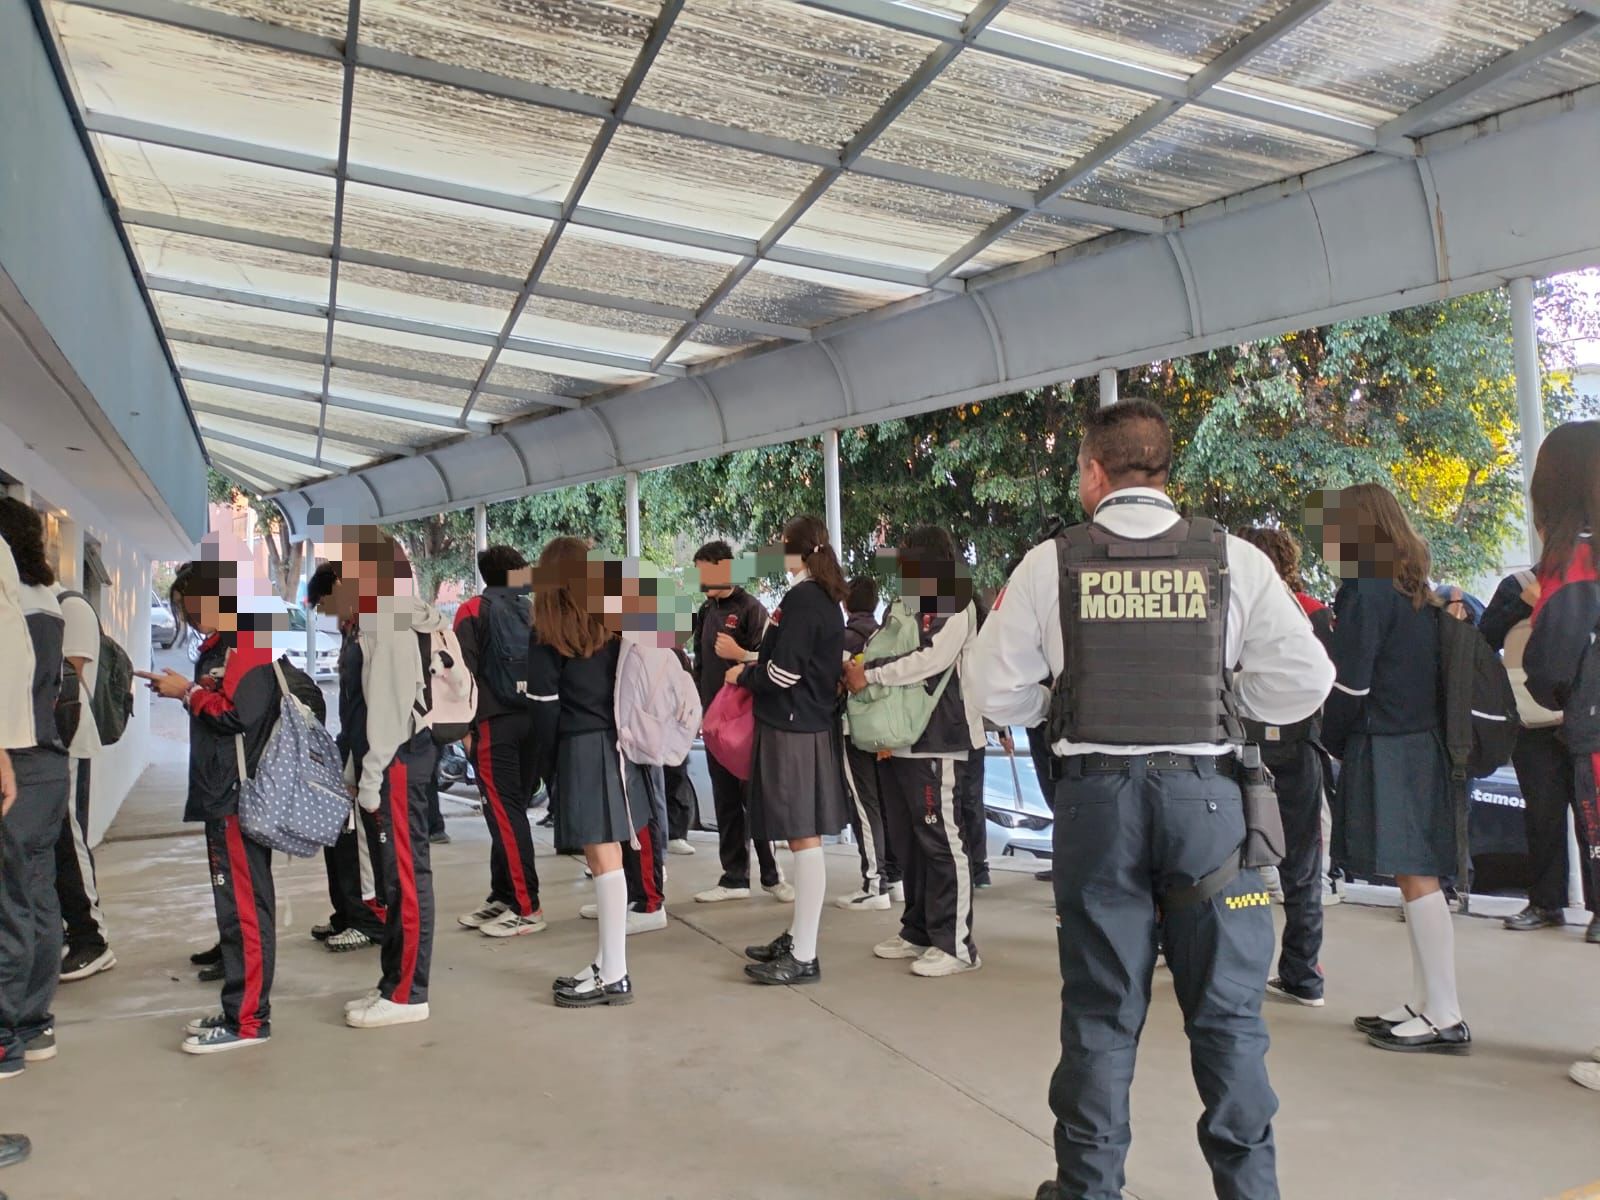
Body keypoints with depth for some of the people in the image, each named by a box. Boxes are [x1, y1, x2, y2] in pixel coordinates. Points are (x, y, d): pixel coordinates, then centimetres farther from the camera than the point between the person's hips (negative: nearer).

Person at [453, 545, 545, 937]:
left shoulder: (473, 610, 1)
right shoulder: (532, 609, 14)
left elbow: (465, 671, -8)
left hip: (495, 722, -5)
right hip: (532, 718, 6)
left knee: (503, 813, -5)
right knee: (512, 810, 11)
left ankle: (527, 908, -6)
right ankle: (503, 898, 15)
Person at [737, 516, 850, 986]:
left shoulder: (801, 598, -14)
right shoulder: (827, 599, 14)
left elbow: (783, 673, -18)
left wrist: (744, 674, -1)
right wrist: (755, 668, 15)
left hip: (792, 731, -10)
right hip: (815, 724, 10)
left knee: (803, 839, -6)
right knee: (805, 838, 14)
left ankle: (803, 957, 0)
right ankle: (798, 937, 25)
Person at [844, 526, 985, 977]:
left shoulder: (955, 606, -6)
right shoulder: (906, 607, 19)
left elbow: (933, 659, -18)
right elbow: (884, 655, 19)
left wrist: (869, 676, -16)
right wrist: (856, 666, -2)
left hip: (936, 740, -8)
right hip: (900, 739, 8)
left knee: (942, 839, -6)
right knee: (911, 839, 13)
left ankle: (956, 943, 0)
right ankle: (918, 930, 24)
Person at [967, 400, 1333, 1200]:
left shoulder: (1051, 563, -2)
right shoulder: (1232, 558, -1)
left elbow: (995, 691, -1)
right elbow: (1302, 683, -2)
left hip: (1095, 796, 0)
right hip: (1204, 790, 0)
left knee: (1100, 1007, 12)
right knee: (1226, 1008, 12)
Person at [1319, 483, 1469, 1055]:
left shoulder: (1365, 589, -12)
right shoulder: (1416, 591, 15)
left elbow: (1350, 684, -15)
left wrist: (1334, 743, -1)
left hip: (1385, 750, -9)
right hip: (1423, 744, 9)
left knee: (1414, 877, -6)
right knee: (1420, 875, 11)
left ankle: (1444, 1017, -1)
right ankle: (1423, 1003, 19)